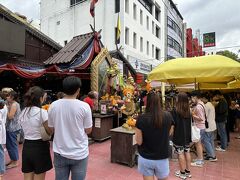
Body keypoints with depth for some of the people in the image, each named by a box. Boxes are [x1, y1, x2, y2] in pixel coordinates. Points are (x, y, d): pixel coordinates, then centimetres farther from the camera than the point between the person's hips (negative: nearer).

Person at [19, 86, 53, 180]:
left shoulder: (23, 113, 3)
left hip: (26, 146, 6)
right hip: (40, 147, -6)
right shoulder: (42, 112, -17)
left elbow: (28, 127, 11)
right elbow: (50, 132, -11)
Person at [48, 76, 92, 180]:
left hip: (60, 152, 3)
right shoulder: (84, 106, -16)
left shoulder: (53, 105, -8)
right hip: (79, 153, -2)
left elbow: (51, 128, 3)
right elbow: (88, 130, -7)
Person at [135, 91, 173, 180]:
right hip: (162, 158, 1)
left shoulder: (141, 118, -18)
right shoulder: (168, 116, -12)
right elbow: (169, 134, 6)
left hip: (145, 158, -1)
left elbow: (139, 142, -11)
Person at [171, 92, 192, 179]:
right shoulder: (188, 110, 3)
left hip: (179, 136, -6)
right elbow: (190, 123, 13)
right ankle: (188, 172, 27)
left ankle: (182, 173, 17)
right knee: (187, 152, 15)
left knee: (180, 154, 5)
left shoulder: (175, 111, -16)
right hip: (187, 135, 6)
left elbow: (173, 124, -16)